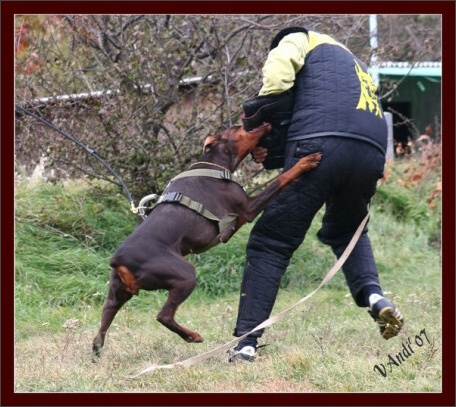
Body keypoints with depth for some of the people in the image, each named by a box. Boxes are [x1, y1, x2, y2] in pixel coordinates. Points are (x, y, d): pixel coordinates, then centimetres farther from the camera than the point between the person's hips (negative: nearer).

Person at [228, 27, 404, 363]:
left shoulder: (300, 40, 20)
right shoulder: (357, 68, 39)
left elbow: (277, 78, -2)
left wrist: (253, 118, 14)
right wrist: (271, 155, 20)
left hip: (320, 146, -6)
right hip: (371, 154, 6)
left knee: (271, 243, 3)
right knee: (346, 231, 32)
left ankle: (247, 343, -1)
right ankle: (373, 295, 6)